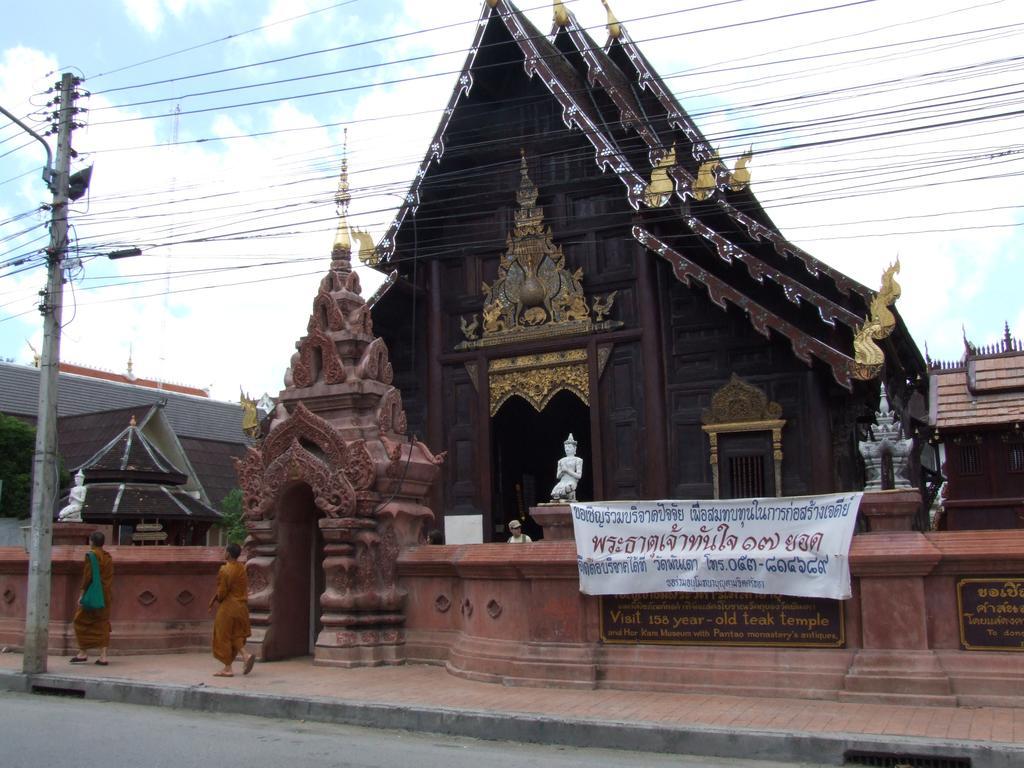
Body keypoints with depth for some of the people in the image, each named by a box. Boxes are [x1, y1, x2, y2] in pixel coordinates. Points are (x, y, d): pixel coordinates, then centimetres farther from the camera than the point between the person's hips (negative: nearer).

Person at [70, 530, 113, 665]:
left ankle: (83, 653, 11)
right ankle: (103, 656, 1)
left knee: (80, 621, 9)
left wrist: (83, 593, -11)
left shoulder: (91, 555, -10)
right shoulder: (108, 557, 8)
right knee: (102, 624, 7)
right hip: (105, 596, 6)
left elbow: (88, 575, -15)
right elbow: (110, 577, 9)